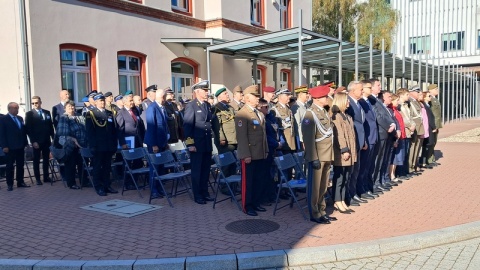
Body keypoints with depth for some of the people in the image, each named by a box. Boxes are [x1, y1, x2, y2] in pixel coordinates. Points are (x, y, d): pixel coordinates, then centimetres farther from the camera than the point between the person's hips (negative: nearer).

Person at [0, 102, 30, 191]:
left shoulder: (20, 118, 13)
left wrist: (25, 143, 8)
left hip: (20, 146, 6)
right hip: (10, 147, -6)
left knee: (20, 165, 10)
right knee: (10, 166, 2)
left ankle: (20, 182, 18)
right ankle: (9, 184, 9)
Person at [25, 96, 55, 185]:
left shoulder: (47, 113, 10)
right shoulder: (29, 114, -2)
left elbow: (51, 126, 12)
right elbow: (28, 129, -6)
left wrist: (53, 138, 5)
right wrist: (33, 141, -13)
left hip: (46, 141, 4)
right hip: (36, 142, -4)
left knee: (46, 159, 8)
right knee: (36, 160, 4)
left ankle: (46, 177, 17)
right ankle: (37, 179, 10)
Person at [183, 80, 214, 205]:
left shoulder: (208, 105, 12)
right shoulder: (191, 106, -8)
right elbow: (187, 126, -12)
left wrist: (211, 141, 13)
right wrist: (190, 144, -17)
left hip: (207, 144, 6)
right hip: (196, 144, -6)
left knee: (206, 170, 12)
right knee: (197, 170, 4)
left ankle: (205, 193, 24)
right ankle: (197, 196, 13)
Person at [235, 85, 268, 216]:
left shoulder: (259, 113, 15)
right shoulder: (242, 114, -12)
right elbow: (242, 136, -17)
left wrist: (266, 150, 16)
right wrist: (246, 155, -20)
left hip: (261, 154, 8)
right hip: (249, 155, -8)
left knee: (261, 180, 13)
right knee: (248, 181, 4)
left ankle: (256, 203, 28)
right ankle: (247, 206, 16)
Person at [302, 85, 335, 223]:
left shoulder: (324, 112, 14)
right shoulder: (310, 114, -13)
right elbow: (309, 138, -17)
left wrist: (330, 155, 12)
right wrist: (314, 158, -20)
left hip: (326, 155, 8)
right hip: (317, 156, -8)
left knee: (323, 187, 15)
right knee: (314, 186, 3)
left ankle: (321, 211, 26)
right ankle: (314, 214, 13)